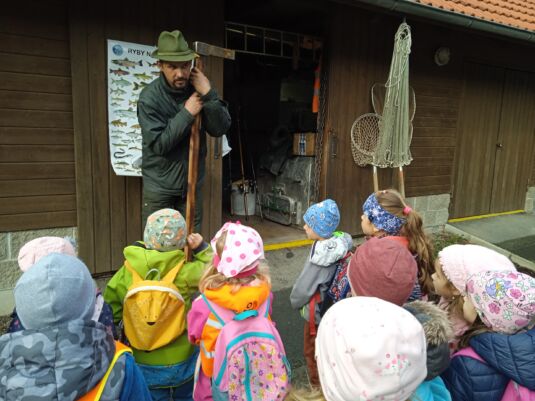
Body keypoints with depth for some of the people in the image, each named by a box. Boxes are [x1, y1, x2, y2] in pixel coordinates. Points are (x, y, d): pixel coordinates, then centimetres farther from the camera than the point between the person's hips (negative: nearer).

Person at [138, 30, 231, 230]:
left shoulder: (198, 89, -2)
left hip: (192, 183, 3)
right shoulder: (149, 97, -13)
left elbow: (221, 128, -9)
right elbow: (159, 144, -19)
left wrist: (209, 95, -21)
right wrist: (187, 113, -21)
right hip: (159, 185, -3)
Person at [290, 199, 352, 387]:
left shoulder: (321, 255, -32)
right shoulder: (338, 243, -10)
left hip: (316, 312, -8)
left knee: (313, 354, 16)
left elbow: (303, 288, -22)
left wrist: (294, 302, -3)